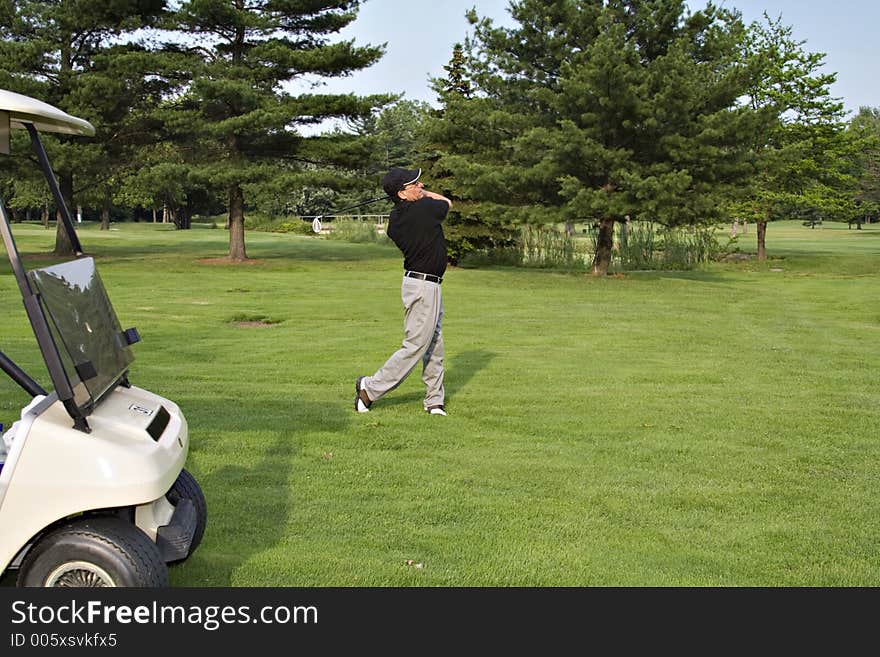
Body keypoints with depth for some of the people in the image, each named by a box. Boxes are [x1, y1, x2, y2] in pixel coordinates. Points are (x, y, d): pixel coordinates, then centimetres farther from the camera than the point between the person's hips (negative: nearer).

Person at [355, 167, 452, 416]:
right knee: (414, 346, -3)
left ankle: (435, 399, 21)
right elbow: (447, 202, 6)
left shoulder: (395, 219, 3)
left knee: (434, 347, 14)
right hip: (424, 286, -9)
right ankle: (371, 388, 5)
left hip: (428, 286, 9)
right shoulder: (426, 208, -17)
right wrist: (425, 193, 20)